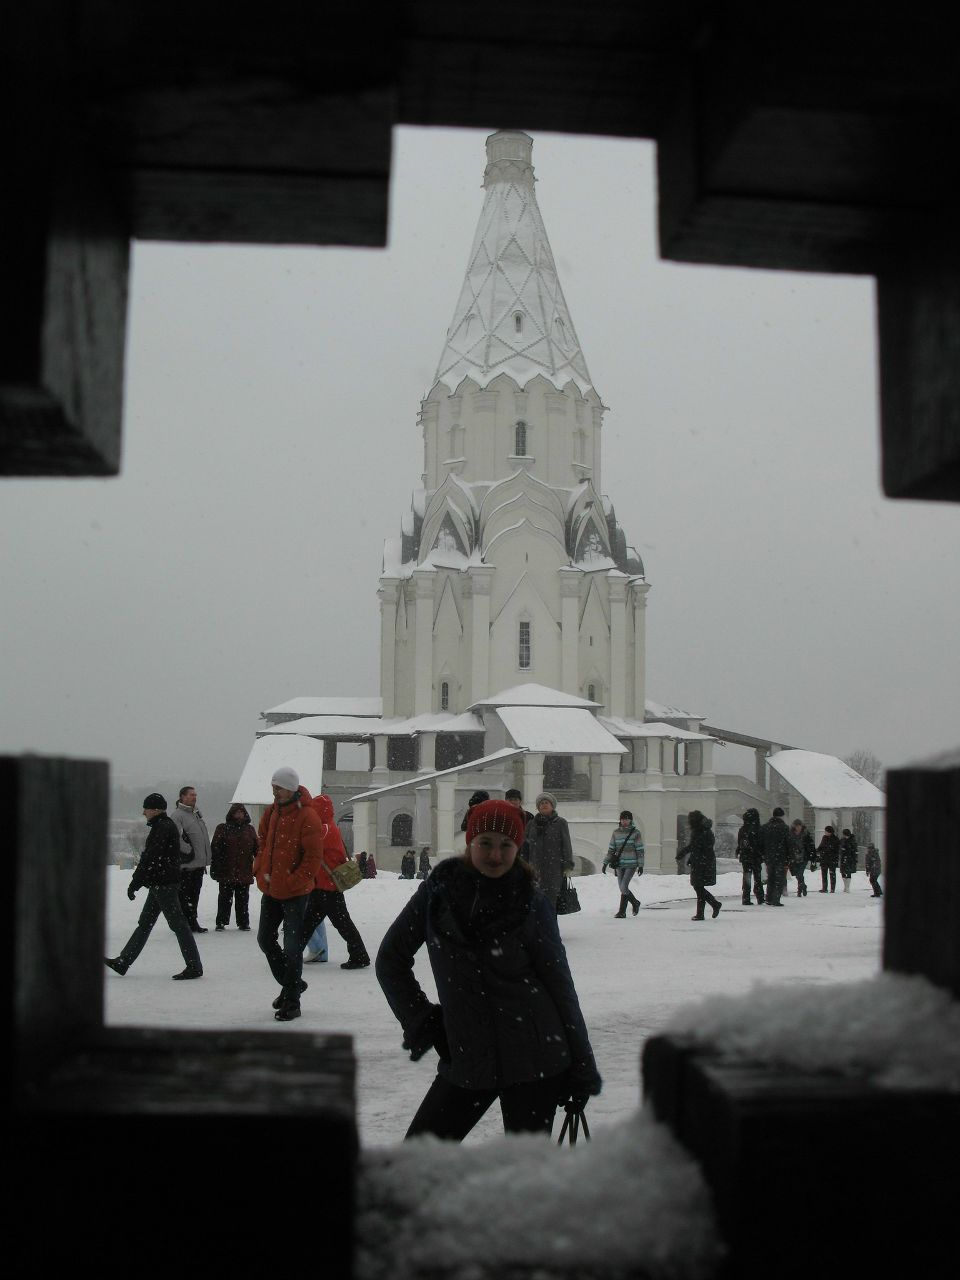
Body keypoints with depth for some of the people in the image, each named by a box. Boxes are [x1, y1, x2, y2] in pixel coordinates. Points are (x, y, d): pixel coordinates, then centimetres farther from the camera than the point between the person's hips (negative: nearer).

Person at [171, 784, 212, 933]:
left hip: (199, 864, 8)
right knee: (184, 895, -3)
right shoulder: (177, 815, -10)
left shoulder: (197, 813, 17)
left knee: (194, 894, 14)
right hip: (185, 865, -8)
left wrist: (206, 858, 20)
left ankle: (192, 922, 21)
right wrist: (188, 851, -17)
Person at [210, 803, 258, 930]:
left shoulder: (249, 829, 9)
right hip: (226, 872, -2)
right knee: (225, 899, 5)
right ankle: (221, 922, 12)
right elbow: (215, 849, -2)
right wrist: (215, 868, -8)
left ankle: (243, 923, 16)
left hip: (245, 872, 2)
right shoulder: (223, 829, 1)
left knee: (243, 900, 8)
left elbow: (256, 848, 11)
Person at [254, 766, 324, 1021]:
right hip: (270, 889, 8)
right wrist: (261, 871, 6)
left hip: (295, 892, -8)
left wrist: (293, 882, -19)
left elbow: (313, 856, -18)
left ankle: (291, 1002, 6)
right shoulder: (271, 812, 6)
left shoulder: (307, 816, -17)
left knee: (292, 947, -4)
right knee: (265, 938, 16)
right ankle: (291, 984, 33)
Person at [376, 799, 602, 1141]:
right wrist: (420, 1020, 2)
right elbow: (391, 959, 9)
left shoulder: (532, 903, -6)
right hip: (464, 1061, 3)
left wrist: (582, 1067, 1)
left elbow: (560, 986, -1)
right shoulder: (438, 891, -2)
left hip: (535, 1060, -3)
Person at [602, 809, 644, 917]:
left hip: (631, 865, -5)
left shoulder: (635, 833, -3)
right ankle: (635, 902, 31)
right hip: (619, 865, 5)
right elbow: (611, 849, 10)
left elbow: (640, 850, -3)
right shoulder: (616, 833, 7)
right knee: (622, 888, 8)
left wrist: (641, 866, -7)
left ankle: (622, 912, -3)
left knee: (623, 887, -14)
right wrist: (605, 863, 5)